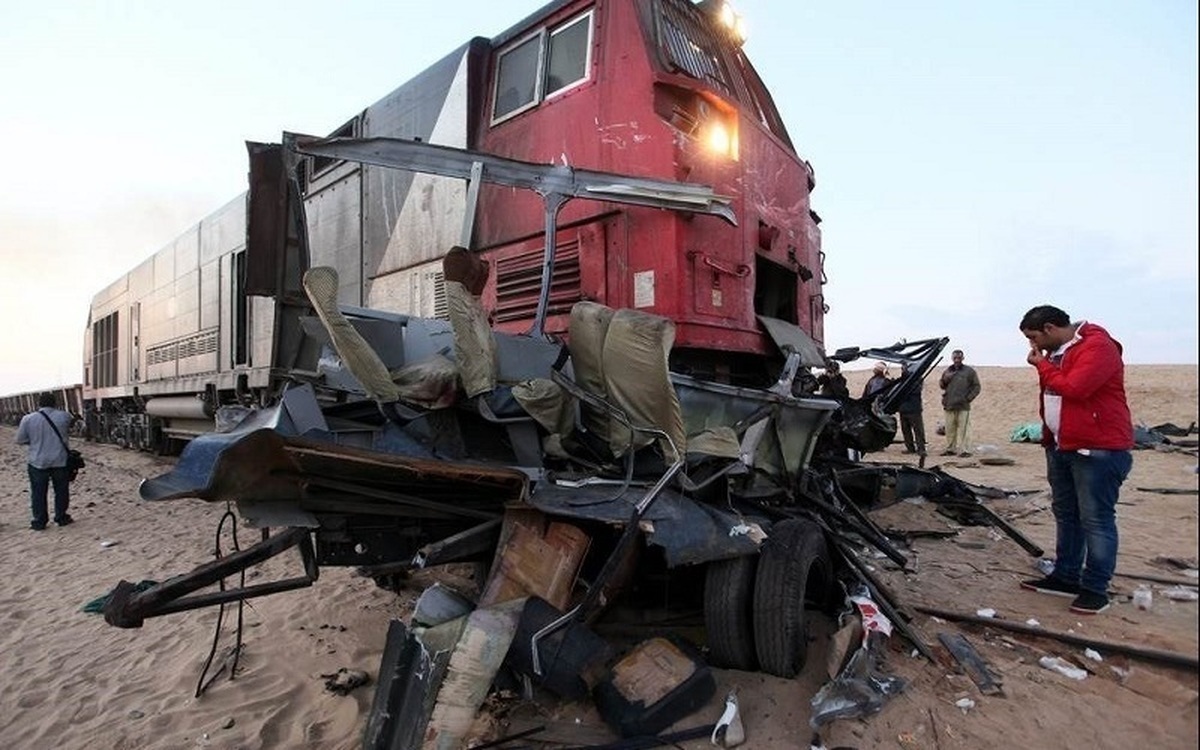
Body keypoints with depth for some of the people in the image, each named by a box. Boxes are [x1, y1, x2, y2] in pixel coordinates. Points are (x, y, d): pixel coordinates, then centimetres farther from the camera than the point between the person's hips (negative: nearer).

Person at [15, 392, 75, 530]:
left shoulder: (28, 419, -8)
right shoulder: (64, 416, -6)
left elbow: (20, 440, 1)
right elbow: (71, 423, 16)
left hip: (38, 463, 0)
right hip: (60, 461, 0)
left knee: (38, 493, 11)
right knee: (61, 491, 12)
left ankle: (39, 521, 17)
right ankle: (61, 517, 19)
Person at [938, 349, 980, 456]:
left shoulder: (969, 371, 3)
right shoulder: (948, 371, 14)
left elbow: (976, 387, 4)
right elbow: (942, 385, 21)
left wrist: (968, 398, -6)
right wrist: (944, 381, -2)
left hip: (963, 406, -4)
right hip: (949, 406, 4)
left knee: (962, 429, -7)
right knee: (950, 429, 7)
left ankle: (963, 450, -4)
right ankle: (950, 449, 16)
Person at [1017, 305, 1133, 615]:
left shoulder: (1097, 346, -15)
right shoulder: (1056, 351, 15)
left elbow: (1074, 388, -26)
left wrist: (1042, 364, -12)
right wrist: (1048, 437, 16)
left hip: (1097, 449, -10)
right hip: (1060, 446, 10)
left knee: (1096, 519, -3)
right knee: (1065, 514, 15)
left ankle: (1096, 589, 6)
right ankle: (1065, 577, 25)